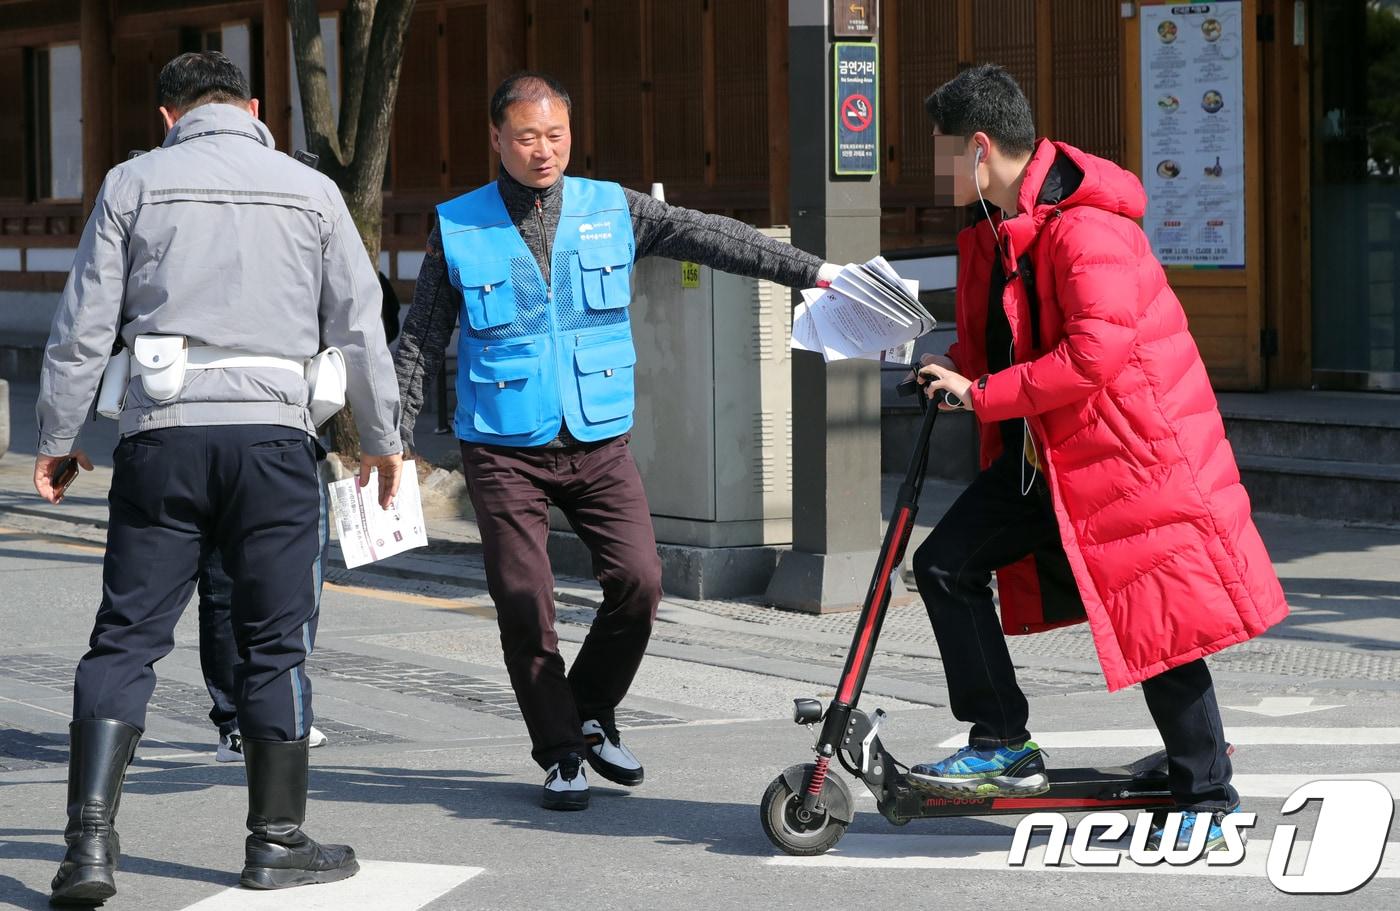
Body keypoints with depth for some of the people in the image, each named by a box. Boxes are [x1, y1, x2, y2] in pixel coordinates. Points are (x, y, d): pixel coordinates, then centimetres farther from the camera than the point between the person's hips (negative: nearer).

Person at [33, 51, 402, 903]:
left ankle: (90, 839, -8)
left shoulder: (135, 183, 8)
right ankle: (277, 840, 12)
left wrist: (58, 439, 13)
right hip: (272, 431, 0)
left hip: (162, 434, 0)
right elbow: (358, 327, 11)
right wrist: (382, 439, 22)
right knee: (276, 641, 8)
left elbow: (84, 325, 5)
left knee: (126, 636, 2)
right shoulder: (310, 190, 9)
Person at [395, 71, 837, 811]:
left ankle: (591, 715, 13)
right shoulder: (458, 229, 0)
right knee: (524, 602, -5)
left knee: (637, 580, -11)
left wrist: (813, 271, -5)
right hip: (505, 451, -2)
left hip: (598, 444, 2)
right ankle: (559, 754, 10)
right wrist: (392, 439, -1)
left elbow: (709, 237, 1)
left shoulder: (612, 211, 4)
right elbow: (420, 343, 5)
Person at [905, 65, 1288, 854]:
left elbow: (1095, 353, -29)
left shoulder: (1085, 226, -21)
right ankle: (1004, 748, 5)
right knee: (947, 562, -1)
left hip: (1130, 448, -9)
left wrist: (981, 394, -24)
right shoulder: (991, 233, 10)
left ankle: (1210, 800, 9)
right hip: (1042, 455, 9)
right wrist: (951, 368, 2)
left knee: (1157, 619, -4)